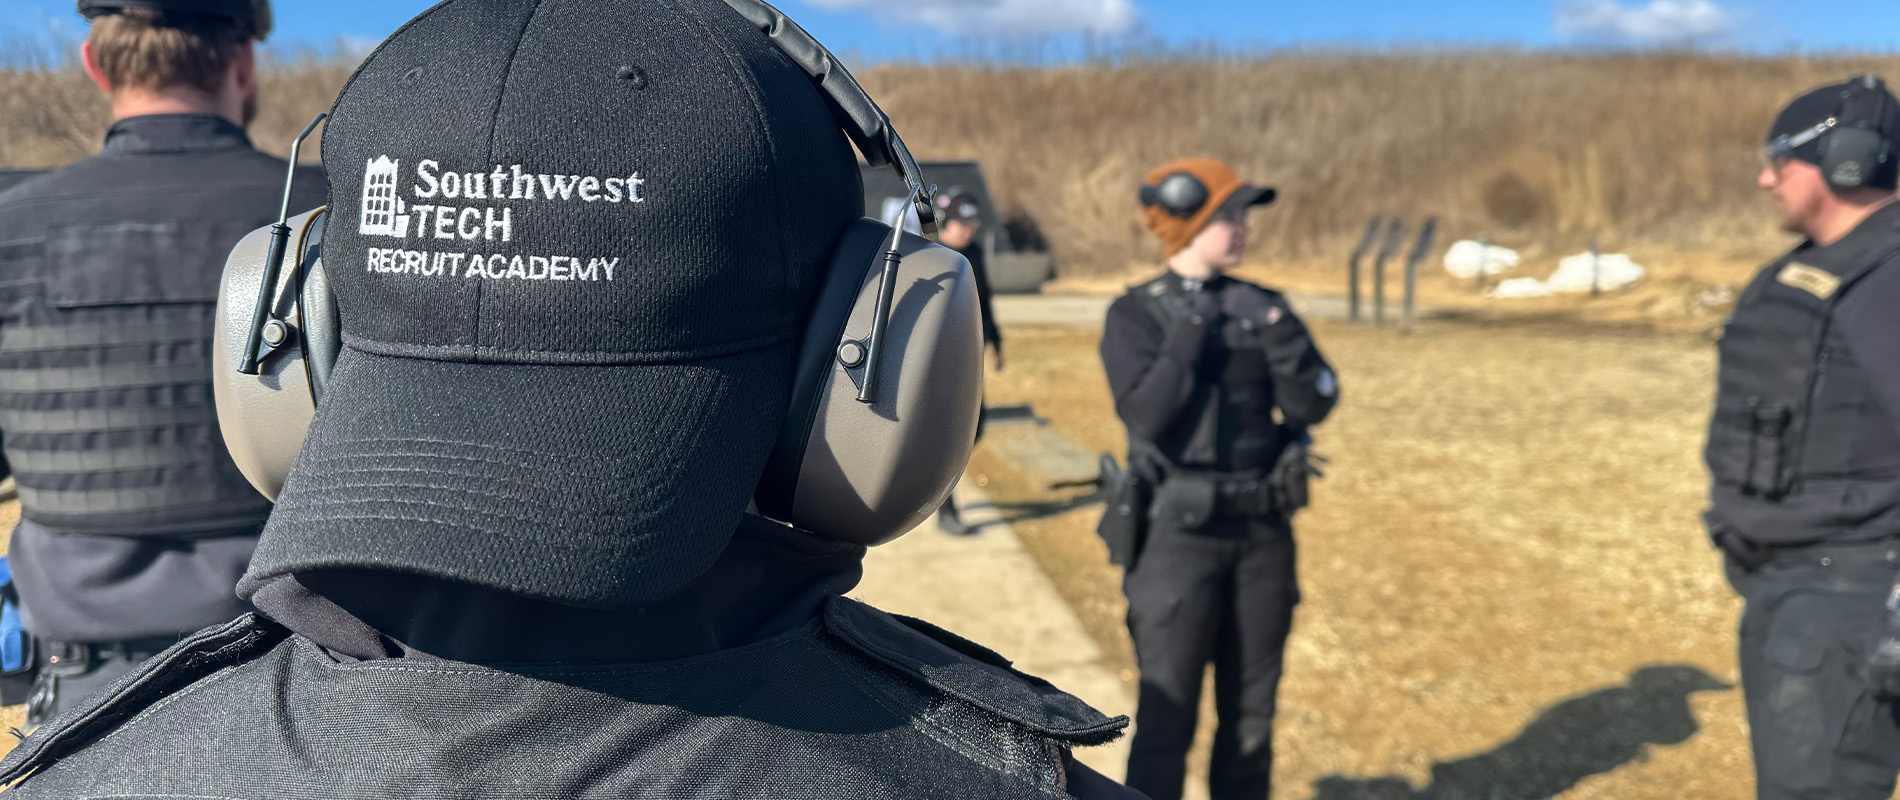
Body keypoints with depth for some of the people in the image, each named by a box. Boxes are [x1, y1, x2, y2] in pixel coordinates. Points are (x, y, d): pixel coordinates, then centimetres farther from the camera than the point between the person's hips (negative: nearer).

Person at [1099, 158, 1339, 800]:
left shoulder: (1263, 306, 6)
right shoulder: (1137, 315, -6)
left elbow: (1313, 404, -1)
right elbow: (1146, 415, -19)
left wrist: (1278, 332, -15)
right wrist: (1191, 331, -17)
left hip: (1264, 528, 5)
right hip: (1182, 531, -4)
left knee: (1252, 710, 15)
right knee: (1167, 713, 1)